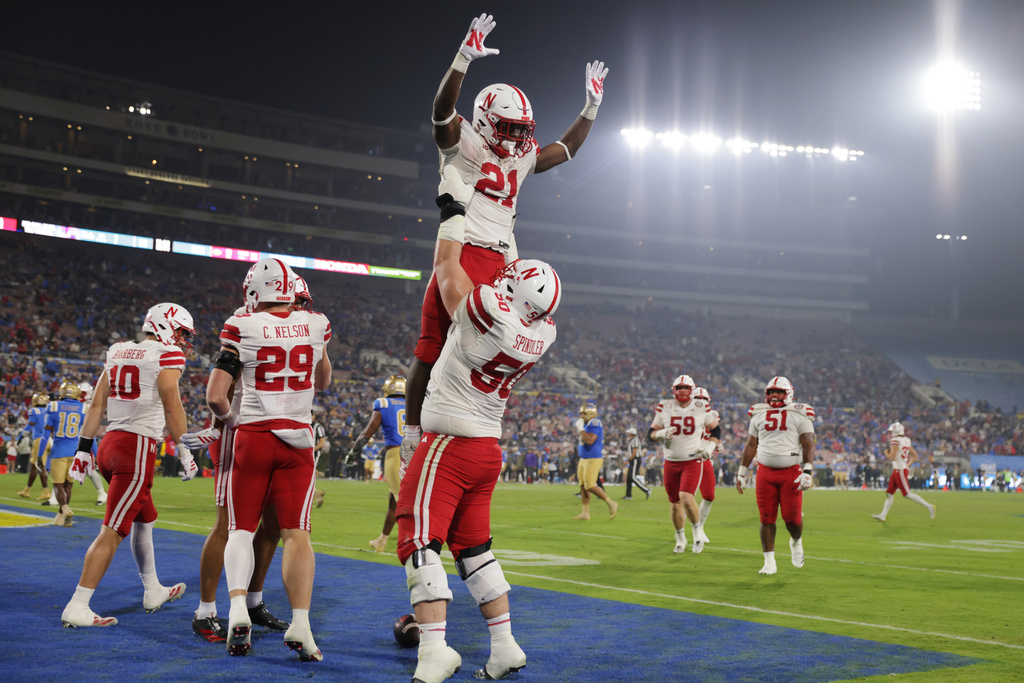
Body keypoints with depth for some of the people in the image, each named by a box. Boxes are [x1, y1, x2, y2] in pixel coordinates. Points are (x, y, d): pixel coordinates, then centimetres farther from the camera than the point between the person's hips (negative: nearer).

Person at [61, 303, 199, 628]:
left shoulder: (117, 353, 15)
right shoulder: (168, 356, -5)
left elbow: (96, 405, 14)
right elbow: (171, 407, -10)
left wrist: (84, 449, 16)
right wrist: (185, 452, -5)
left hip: (110, 443, 8)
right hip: (138, 446, -8)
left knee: (144, 519, 24)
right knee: (113, 532, -7)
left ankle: (153, 590, 37)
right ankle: (77, 607, -9)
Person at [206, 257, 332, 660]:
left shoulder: (242, 328, -6)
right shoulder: (315, 324, 3)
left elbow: (215, 395, -9)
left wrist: (229, 419, 11)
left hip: (253, 436, -1)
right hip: (298, 438, 2)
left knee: (240, 529, 9)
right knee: (296, 533, 1)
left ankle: (238, 609, -12)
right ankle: (301, 623, -11)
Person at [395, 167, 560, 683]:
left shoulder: (491, 315, -21)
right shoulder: (543, 334, -1)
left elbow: (447, 266, -4)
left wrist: (454, 208, 11)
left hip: (449, 445, -7)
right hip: (489, 449, 8)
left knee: (420, 543, -7)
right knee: (473, 547, 16)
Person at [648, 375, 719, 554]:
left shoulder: (701, 408, -2)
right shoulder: (664, 408, 0)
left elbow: (715, 430, 12)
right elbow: (650, 434, 5)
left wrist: (709, 447, -3)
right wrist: (661, 434, -17)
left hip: (693, 461, -2)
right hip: (671, 463, 2)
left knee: (686, 498, -21)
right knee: (675, 504, 9)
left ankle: (697, 530, 4)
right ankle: (680, 539, 30)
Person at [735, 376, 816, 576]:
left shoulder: (799, 415, 1)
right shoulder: (759, 414, 12)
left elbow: (808, 445, -3)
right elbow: (750, 446, 16)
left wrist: (808, 471, -14)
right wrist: (742, 472, 14)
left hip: (791, 472, -2)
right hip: (765, 471, 3)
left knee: (792, 518, -5)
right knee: (767, 518, -1)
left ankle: (796, 541, 29)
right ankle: (769, 562, 8)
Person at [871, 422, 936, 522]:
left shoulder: (896, 441, -14)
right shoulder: (906, 441, 12)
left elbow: (892, 457, -20)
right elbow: (915, 456, 16)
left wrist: (887, 453, 0)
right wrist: (907, 465, 20)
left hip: (900, 470, -9)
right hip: (897, 470, 9)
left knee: (907, 494, -6)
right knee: (889, 493, 9)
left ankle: (929, 506, -3)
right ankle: (882, 516, 10)